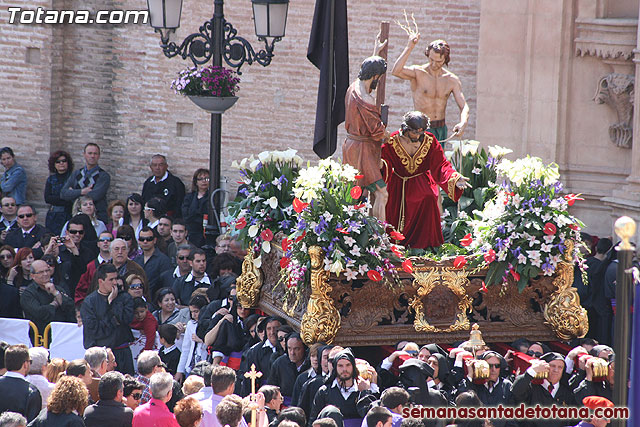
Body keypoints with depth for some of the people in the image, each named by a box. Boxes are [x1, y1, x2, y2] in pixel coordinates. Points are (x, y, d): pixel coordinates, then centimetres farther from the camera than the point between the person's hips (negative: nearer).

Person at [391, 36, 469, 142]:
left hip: (441, 130, 4)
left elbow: (464, 107, 0)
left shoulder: (452, 80, 4)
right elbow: (396, 71, -27)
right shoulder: (418, 73, -7)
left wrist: (463, 123, -23)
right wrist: (409, 47, -30)